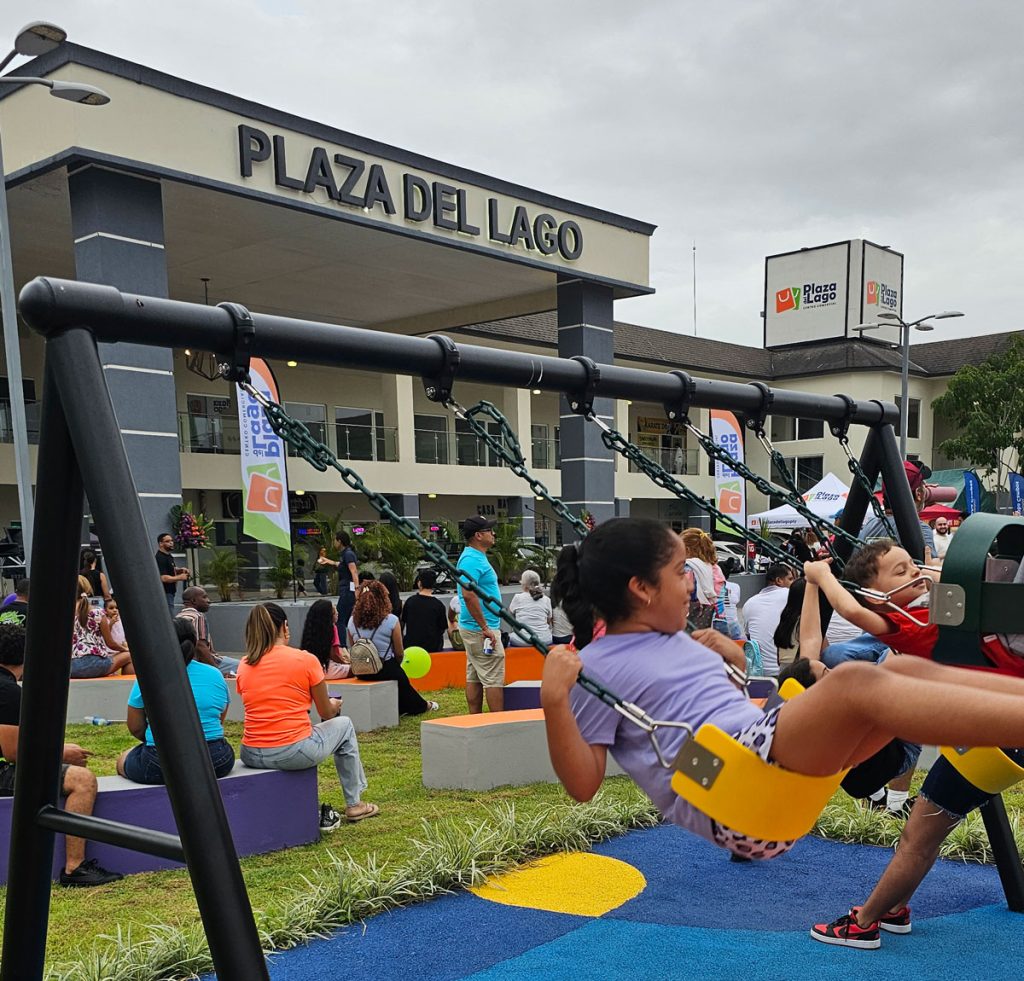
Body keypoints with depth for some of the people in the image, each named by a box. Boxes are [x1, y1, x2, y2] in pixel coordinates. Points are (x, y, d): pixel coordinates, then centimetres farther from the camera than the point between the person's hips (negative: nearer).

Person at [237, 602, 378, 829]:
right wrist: (335, 705, 28)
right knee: (344, 725, 23)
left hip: (251, 756, 5)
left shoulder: (244, 665, 5)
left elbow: (262, 709, 13)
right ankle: (354, 804, 32)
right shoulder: (305, 660, -6)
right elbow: (327, 714, 3)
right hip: (294, 753, -4)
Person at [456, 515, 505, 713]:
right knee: (493, 679, -7)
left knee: (474, 677, 12)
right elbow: (468, 594, -28)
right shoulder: (471, 559, -18)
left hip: (475, 629, 10)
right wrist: (485, 628, -24)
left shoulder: (476, 556, 15)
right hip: (481, 629, -10)